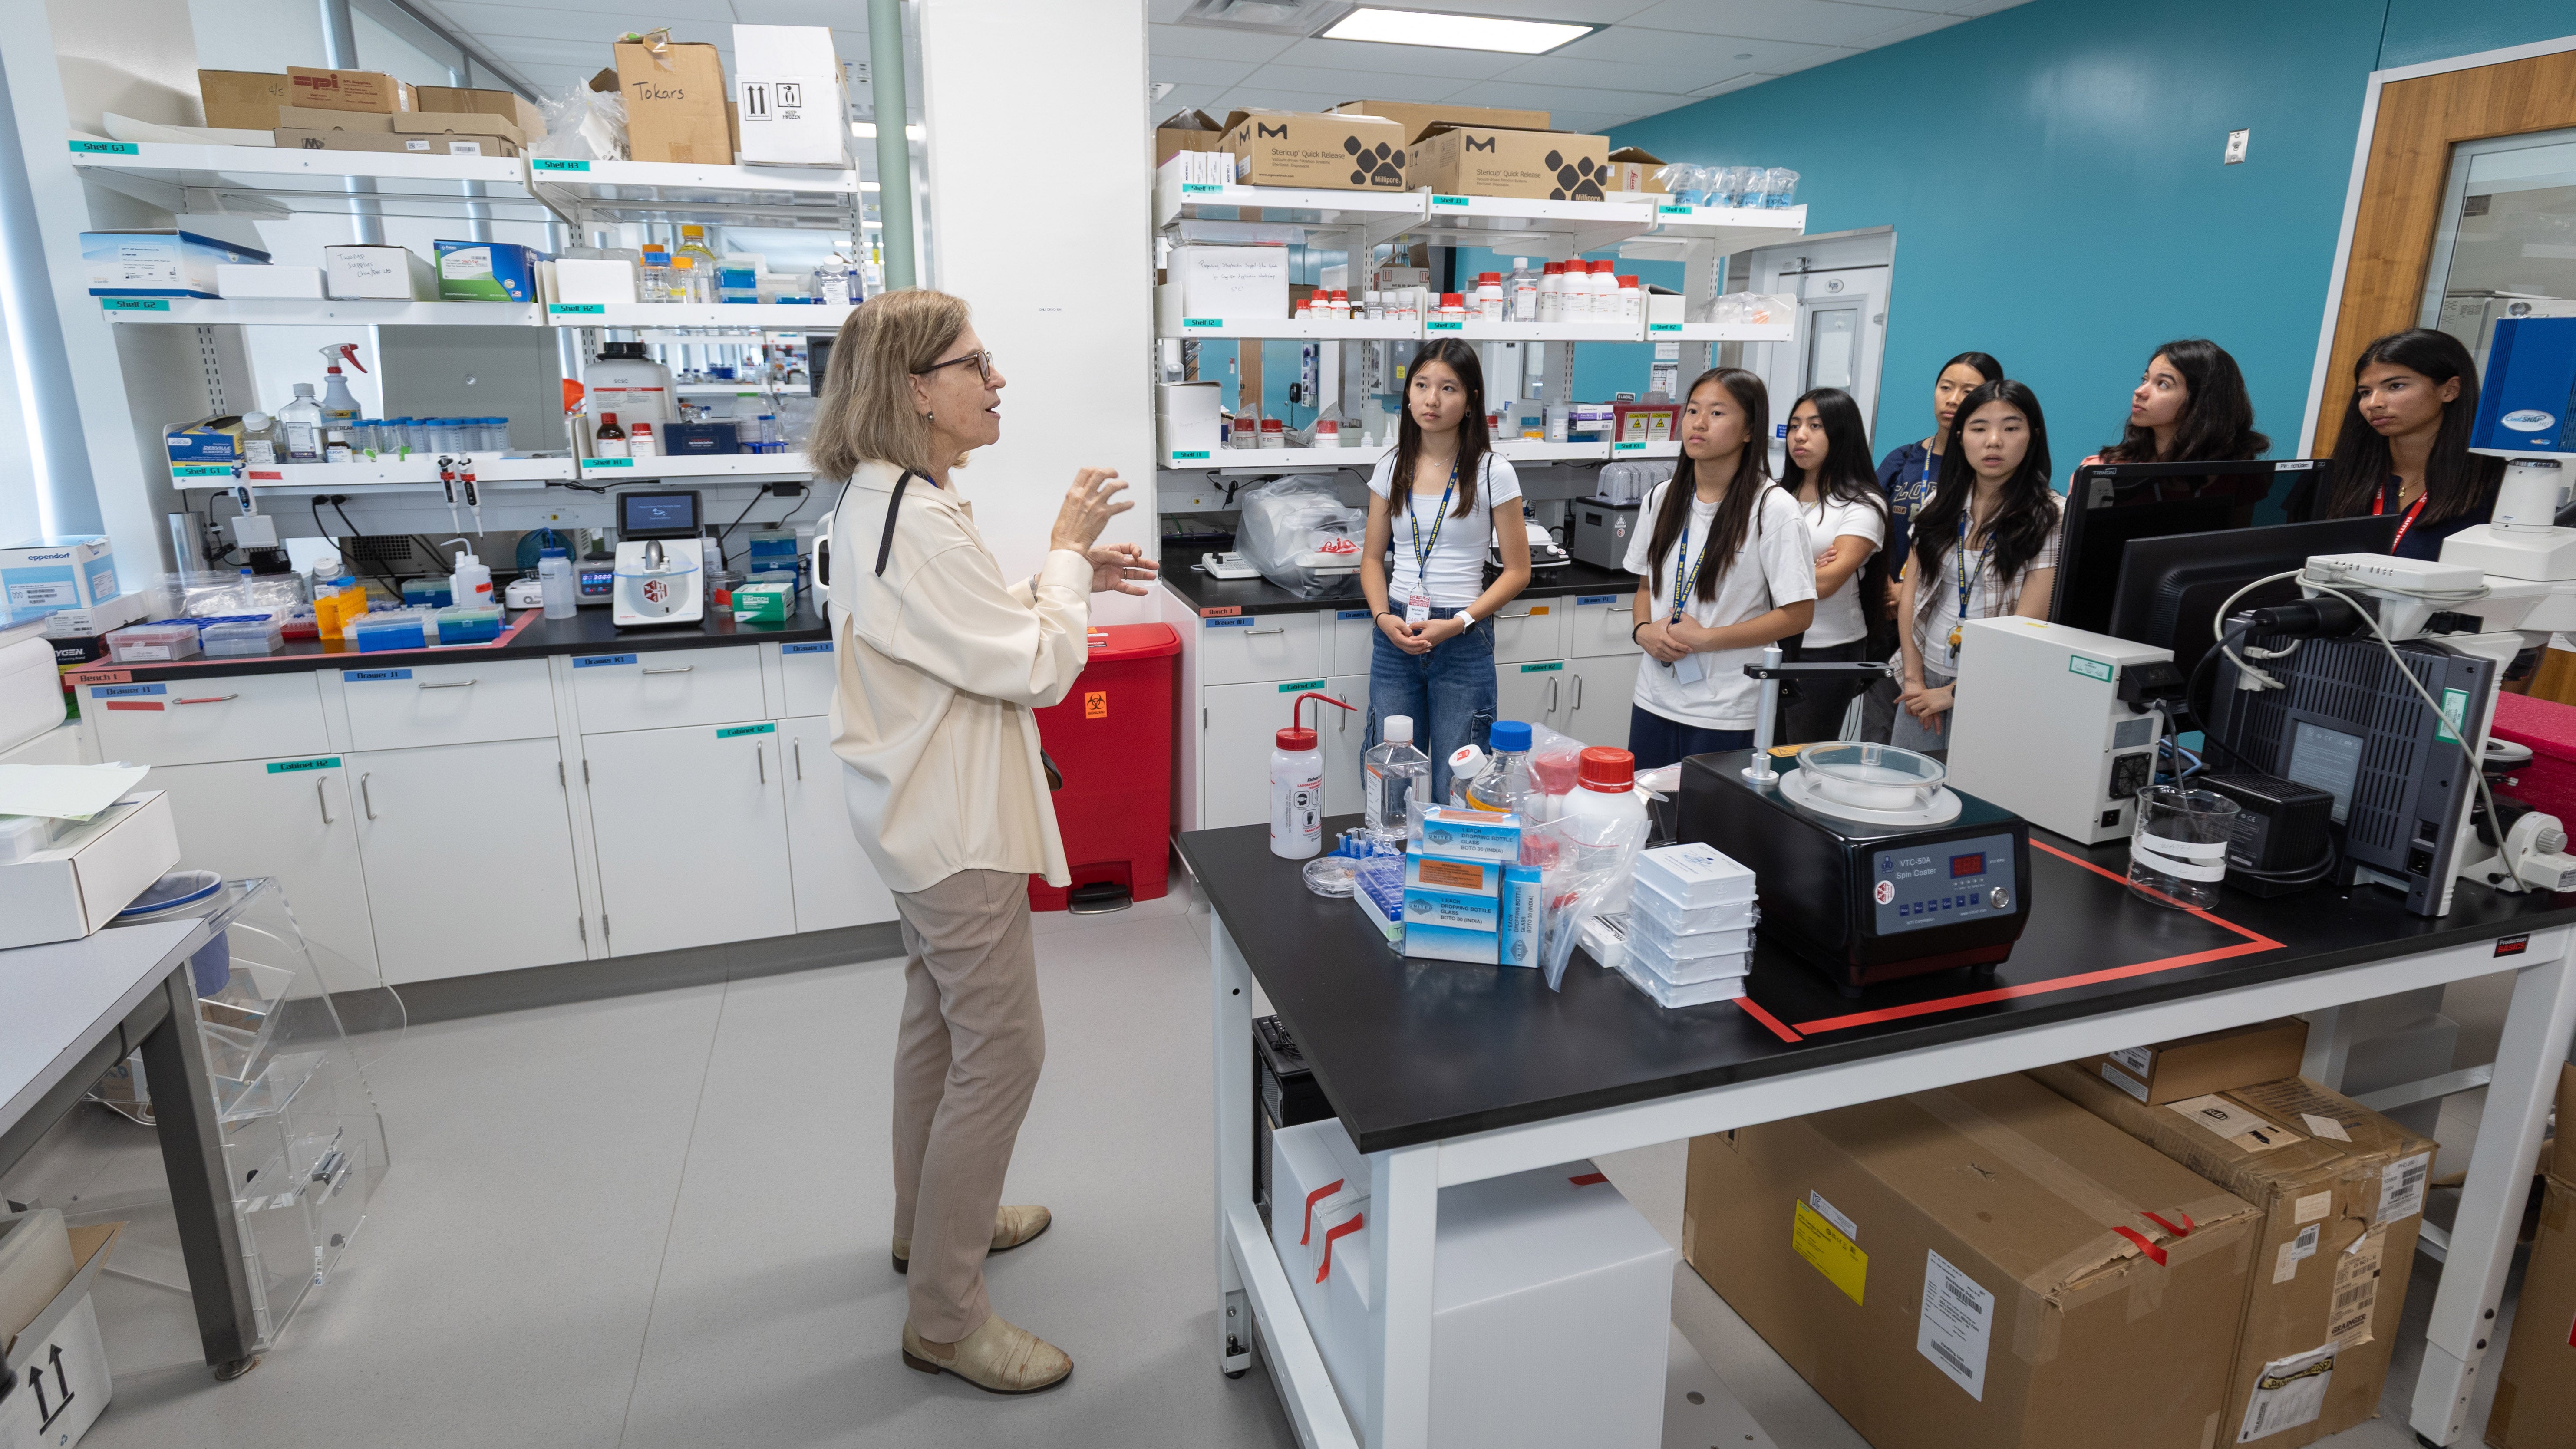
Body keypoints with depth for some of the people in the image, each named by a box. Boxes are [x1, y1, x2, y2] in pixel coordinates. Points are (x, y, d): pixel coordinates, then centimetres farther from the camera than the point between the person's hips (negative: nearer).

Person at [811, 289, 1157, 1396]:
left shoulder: (885, 500, 7)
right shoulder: (915, 520, -26)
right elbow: (1040, 667, -23)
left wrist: (1066, 572, 7)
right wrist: (1067, 550, -9)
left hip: (921, 810, 11)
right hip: (955, 826, -11)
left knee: (940, 1018, 23)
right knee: (1000, 1052, -2)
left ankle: (931, 1222, 43)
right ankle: (945, 1315, 13)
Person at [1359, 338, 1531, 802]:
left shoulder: (1493, 474, -5)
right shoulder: (1391, 469, 6)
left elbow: (1517, 571, -3)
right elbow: (1373, 558, 12)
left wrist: (1460, 622, -15)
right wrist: (1383, 616, -7)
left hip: (1463, 642, -3)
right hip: (1395, 637, 3)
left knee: (1455, 788, 1)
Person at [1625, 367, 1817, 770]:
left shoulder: (1772, 509, -10)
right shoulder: (1661, 498, 7)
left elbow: (1798, 614, -11)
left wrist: (1706, 638, -17)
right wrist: (1644, 630, -6)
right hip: (1654, 701, 5)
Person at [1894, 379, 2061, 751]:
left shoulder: (2049, 516, -8)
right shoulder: (1941, 505, 6)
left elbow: (2029, 623, -13)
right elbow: (1910, 596, 6)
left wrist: (1957, 691, -12)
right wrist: (1914, 678, -2)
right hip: (1925, 684, 4)